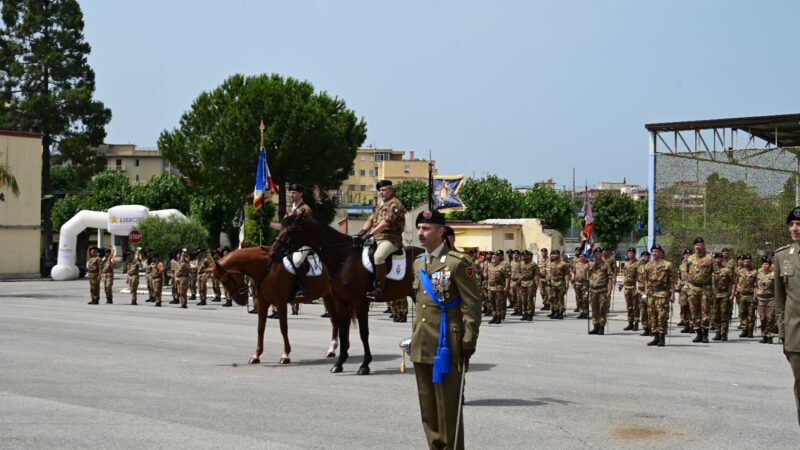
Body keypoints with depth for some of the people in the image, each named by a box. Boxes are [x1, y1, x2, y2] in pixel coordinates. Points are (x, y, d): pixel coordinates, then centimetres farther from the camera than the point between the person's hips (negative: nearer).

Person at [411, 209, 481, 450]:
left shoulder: (458, 262, -11)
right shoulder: (418, 263, 12)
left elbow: (472, 307, -12)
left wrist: (467, 347, -14)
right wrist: (416, 337, 17)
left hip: (446, 347, -7)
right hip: (421, 347, 8)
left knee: (448, 409, 0)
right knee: (427, 409, 14)